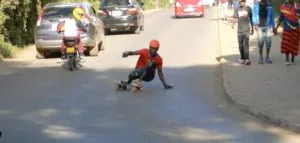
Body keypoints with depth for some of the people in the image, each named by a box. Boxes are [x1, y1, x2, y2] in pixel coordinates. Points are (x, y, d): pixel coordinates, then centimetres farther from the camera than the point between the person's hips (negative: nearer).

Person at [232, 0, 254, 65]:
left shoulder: (248, 8, 5)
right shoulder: (237, 9, 6)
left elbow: (251, 19, 13)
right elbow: (235, 17, -5)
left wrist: (252, 28, 16)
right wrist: (233, 24, -26)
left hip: (246, 30, -2)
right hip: (239, 30, 2)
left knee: (246, 44, -14)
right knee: (240, 45, 5)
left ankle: (247, 59, -19)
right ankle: (242, 58, 17)